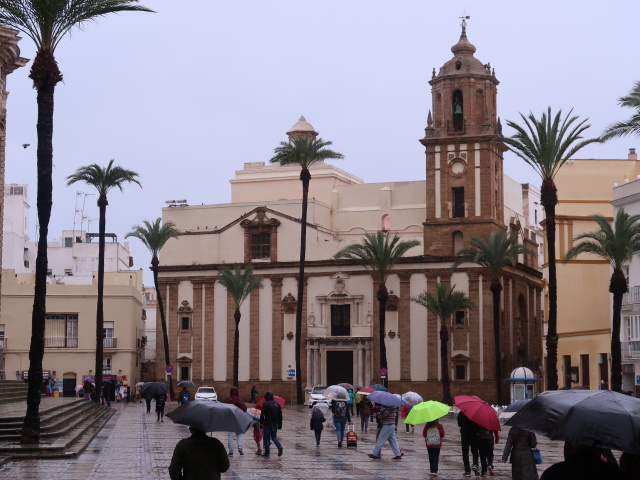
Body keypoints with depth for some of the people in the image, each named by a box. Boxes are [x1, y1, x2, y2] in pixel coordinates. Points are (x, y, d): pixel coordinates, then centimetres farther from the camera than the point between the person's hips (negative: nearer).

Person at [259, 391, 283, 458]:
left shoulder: (266, 404, -8)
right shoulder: (277, 404, 10)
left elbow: (262, 414, -13)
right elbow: (280, 415, 14)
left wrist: (261, 422, -7)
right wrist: (280, 424, 20)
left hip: (268, 423, -5)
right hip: (275, 424, 5)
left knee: (266, 438, 3)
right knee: (274, 437, 16)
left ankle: (266, 453, 4)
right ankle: (279, 446, -10)